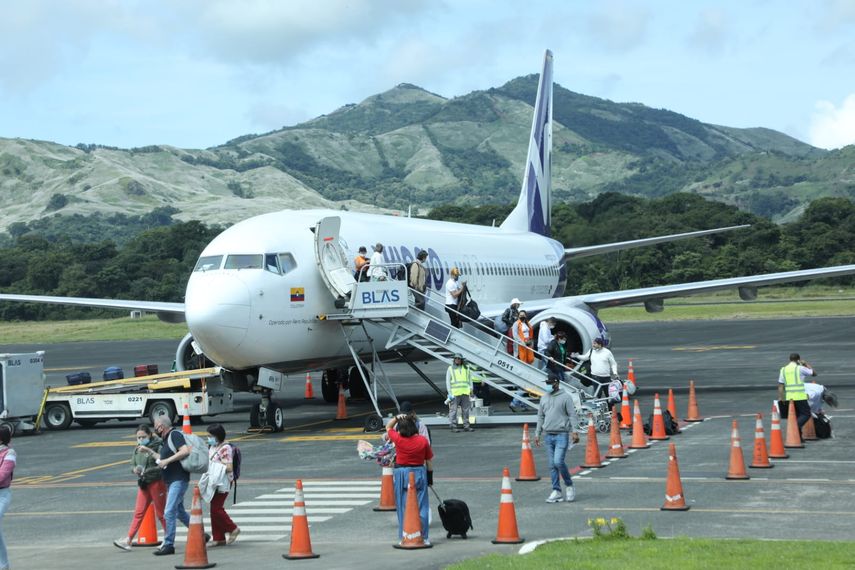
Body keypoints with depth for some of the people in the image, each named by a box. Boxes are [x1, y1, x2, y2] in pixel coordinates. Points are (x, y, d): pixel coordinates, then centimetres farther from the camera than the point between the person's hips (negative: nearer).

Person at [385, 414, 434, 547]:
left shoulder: (398, 439, -9)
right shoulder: (422, 441, -5)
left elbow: (388, 427, 12)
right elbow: (429, 461, 2)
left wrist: (396, 418, 4)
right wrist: (430, 477, 12)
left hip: (401, 473, -1)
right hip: (419, 473, 1)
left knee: (403, 506, 6)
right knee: (421, 506, 6)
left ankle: (405, 537, 8)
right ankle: (424, 537, 8)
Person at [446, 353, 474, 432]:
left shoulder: (466, 369, 13)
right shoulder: (450, 369, 3)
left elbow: (470, 380, 18)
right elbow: (448, 381, 0)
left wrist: (471, 389, 9)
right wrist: (449, 393, -8)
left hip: (465, 393, 4)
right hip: (454, 393, -4)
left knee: (465, 410, 6)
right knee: (453, 410, -7)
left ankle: (466, 426, 12)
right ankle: (453, 426, -4)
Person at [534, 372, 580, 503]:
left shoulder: (565, 397, -3)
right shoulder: (544, 398, 14)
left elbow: (572, 415, -7)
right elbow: (540, 417, 19)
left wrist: (574, 431, -17)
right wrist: (537, 434, 16)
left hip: (562, 435, -6)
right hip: (548, 436, 6)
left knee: (558, 461, -17)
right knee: (552, 465, 5)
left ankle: (569, 486, 2)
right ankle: (556, 492, 9)